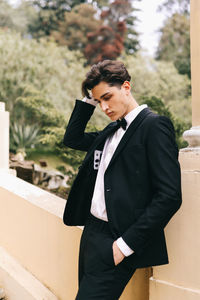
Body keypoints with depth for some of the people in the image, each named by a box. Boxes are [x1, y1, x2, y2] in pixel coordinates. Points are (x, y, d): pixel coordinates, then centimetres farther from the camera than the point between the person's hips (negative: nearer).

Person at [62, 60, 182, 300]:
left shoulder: (154, 126, -11)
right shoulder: (111, 131, 15)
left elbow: (170, 196, -17)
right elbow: (72, 139, 25)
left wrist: (127, 244, -19)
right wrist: (89, 100, 12)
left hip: (115, 241, -8)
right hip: (91, 231, 8)